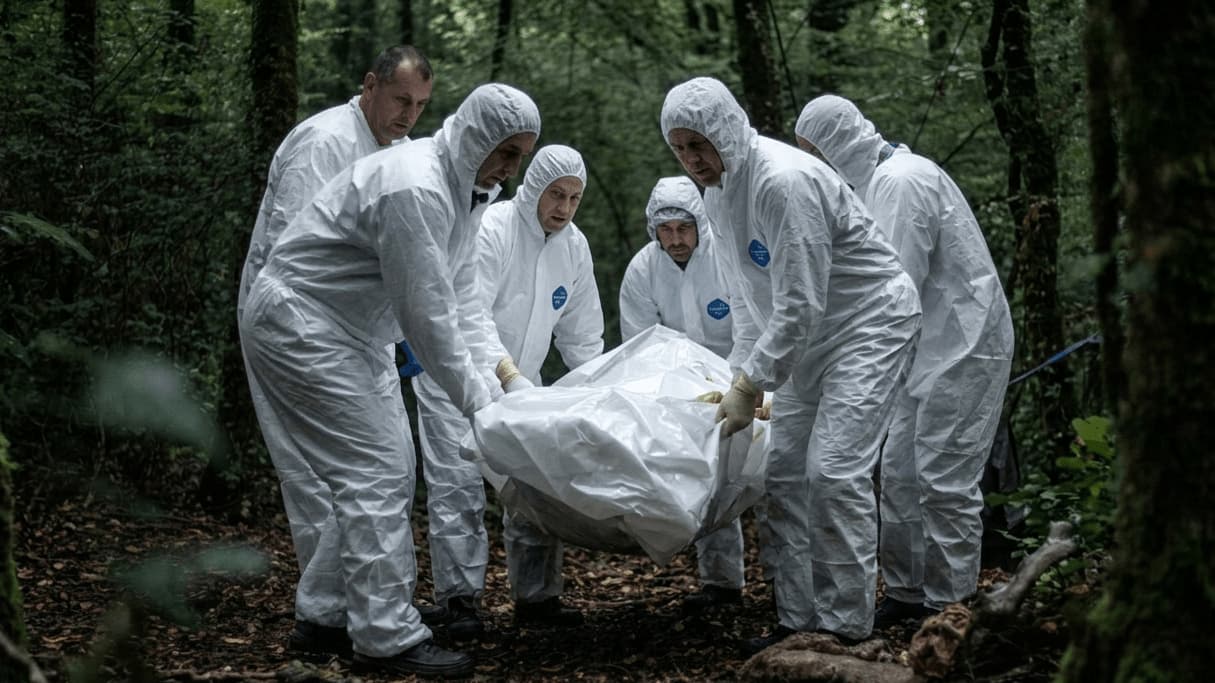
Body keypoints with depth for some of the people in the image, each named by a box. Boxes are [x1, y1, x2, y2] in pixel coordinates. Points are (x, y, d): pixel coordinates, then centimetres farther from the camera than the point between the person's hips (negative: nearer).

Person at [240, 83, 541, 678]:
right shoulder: (415, 190, -28)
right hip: (300, 323, -10)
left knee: (390, 471, 11)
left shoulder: (466, 189, 4)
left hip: (351, 333, 10)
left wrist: (485, 378, -2)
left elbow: (460, 298, 7)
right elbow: (425, 314, -26)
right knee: (376, 474, -12)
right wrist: (476, 400, -18)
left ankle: (326, 611, 21)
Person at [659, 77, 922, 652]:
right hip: (808, 337, 9)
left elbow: (800, 304, -28)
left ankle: (846, 627, -8)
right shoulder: (717, 187, 1)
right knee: (783, 471, 6)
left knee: (833, 470, -17)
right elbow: (747, 291, 9)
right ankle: (797, 620, 13)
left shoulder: (783, 182, -28)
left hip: (870, 321, -9)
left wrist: (750, 387, -24)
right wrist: (740, 371, 2)